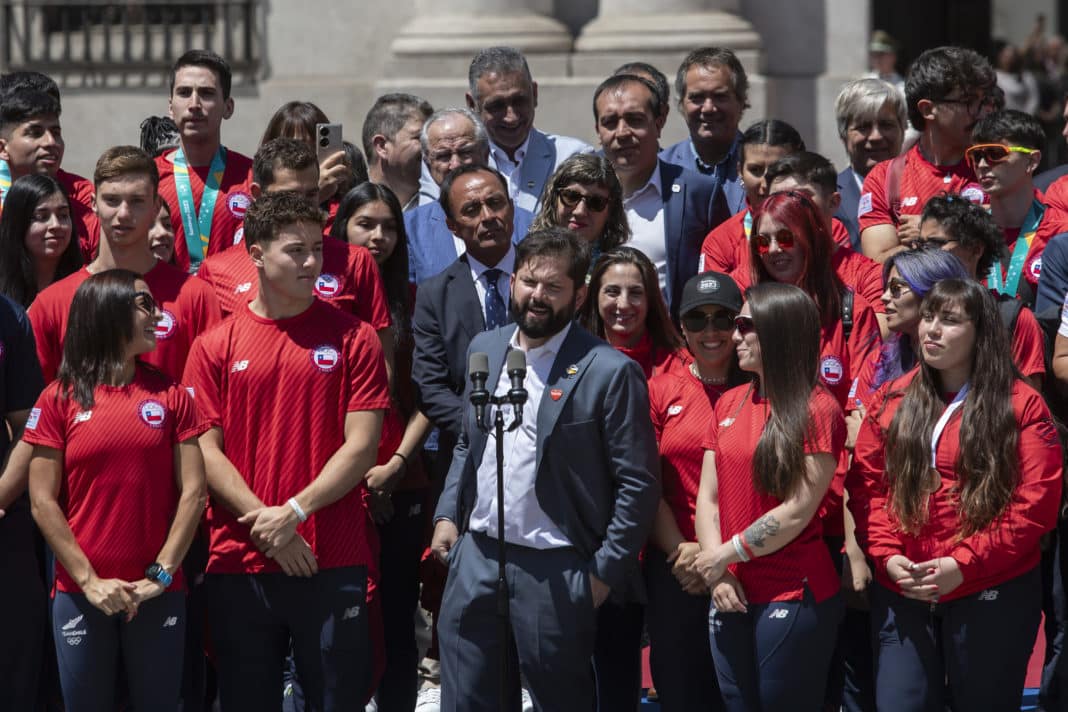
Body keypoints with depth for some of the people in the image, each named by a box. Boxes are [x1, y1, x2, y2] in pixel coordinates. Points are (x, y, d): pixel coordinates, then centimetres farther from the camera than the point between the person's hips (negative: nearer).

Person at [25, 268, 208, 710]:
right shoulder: (59, 399, 1)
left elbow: (193, 492, 1)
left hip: (157, 595, 1)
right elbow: (43, 502, -2)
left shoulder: (171, 396, 6)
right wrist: (89, 580, -9)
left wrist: (161, 575, -8)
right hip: (80, 593, -1)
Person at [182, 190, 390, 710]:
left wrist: (294, 512, -12)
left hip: (333, 563, -1)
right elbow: (205, 449, 0)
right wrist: (267, 527, -10)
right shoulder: (215, 347, 5)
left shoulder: (352, 338, 3)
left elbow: (361, 446, -3)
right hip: (239, 562, 1)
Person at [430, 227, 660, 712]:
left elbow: (638, 484, -10)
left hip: (555, 573, -5)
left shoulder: (609, 372, -10)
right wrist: (447, 515, 9)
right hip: (474, 557, 5)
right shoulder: (485, 349, 10)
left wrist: (606, 571, -11)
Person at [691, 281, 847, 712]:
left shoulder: (816, 410, -8)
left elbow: (798, 511, -13)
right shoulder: (730, 405, 11)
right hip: (732, 596, 6)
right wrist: (717, 573, -5)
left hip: (794, 596, -6)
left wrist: (727, 555, -8)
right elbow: (708, 497, 8)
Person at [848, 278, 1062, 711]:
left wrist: (964, 564, -17)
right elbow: (867, 485, 8)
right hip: (900, 594, 3)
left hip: (992, 597, -3)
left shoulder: (1020, 405, -4)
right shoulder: (892, 400, 9)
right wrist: (886, 555, -9)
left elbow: (1037, 502, -10)